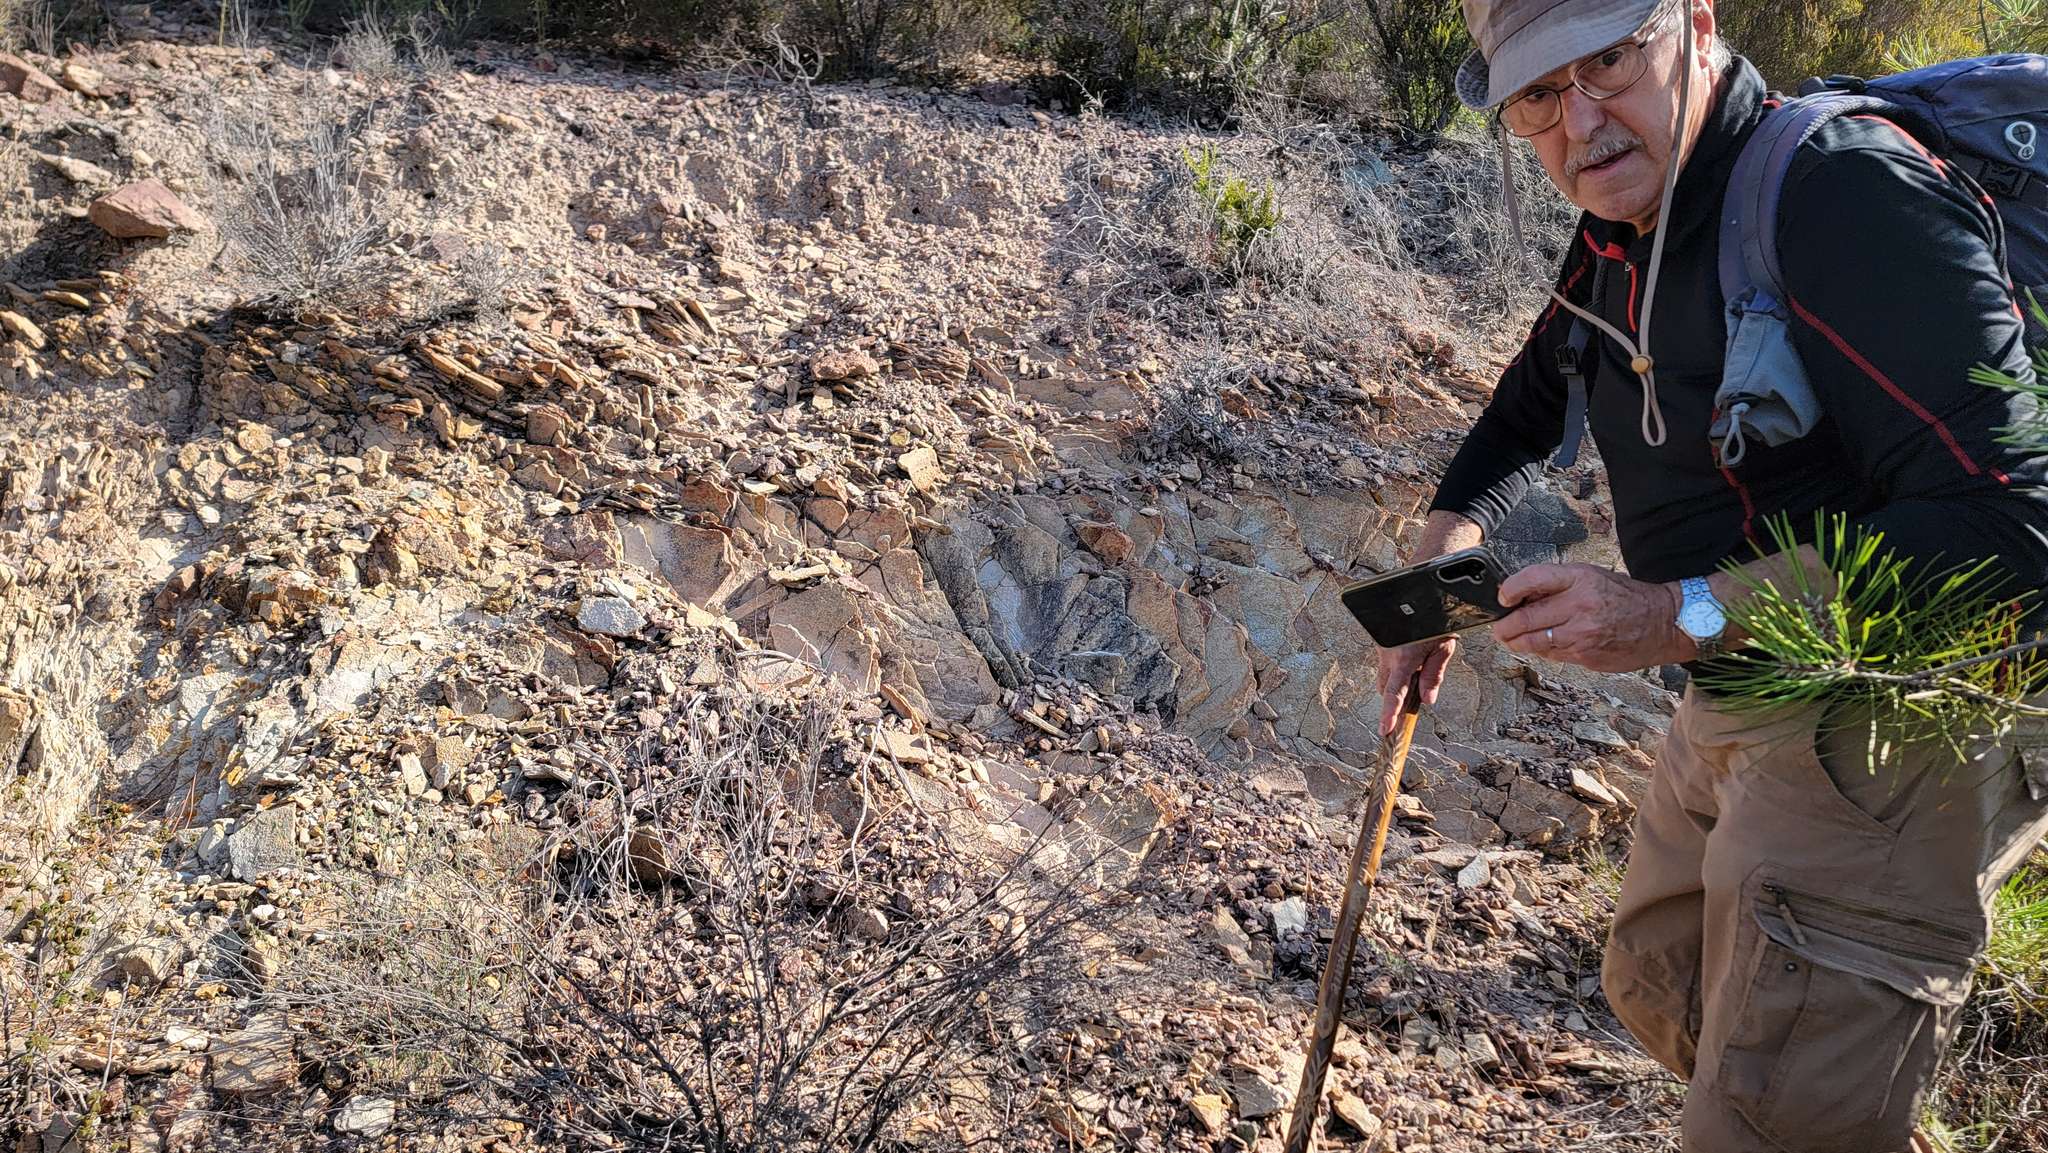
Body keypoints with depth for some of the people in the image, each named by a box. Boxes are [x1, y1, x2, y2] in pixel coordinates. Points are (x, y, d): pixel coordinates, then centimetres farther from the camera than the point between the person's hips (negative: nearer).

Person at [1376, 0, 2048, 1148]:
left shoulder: (1856, 200, -26)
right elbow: (1529, 409, 20)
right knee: (1662, 991, 27)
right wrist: (1446, 561, 7)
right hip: (1733, 711, 10)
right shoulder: (1623, 231, 3)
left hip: (1886, 743, -9)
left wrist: (1679, 616, -33)